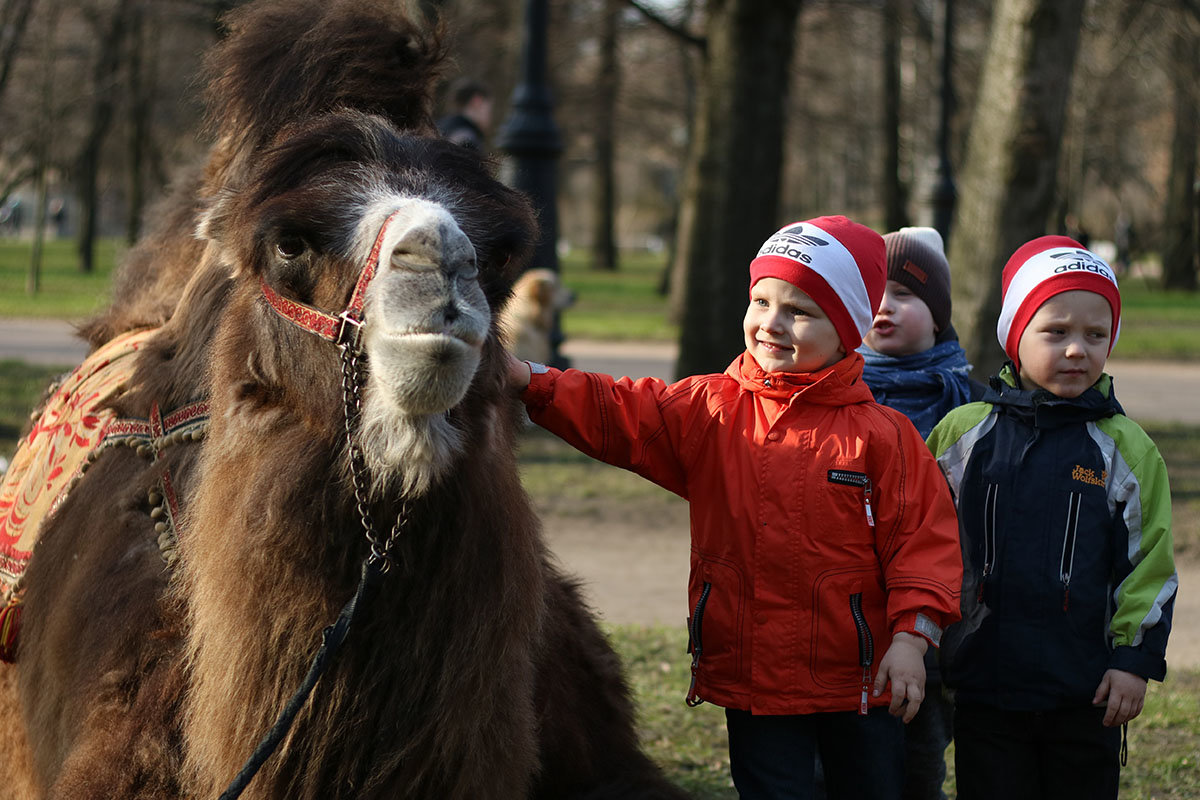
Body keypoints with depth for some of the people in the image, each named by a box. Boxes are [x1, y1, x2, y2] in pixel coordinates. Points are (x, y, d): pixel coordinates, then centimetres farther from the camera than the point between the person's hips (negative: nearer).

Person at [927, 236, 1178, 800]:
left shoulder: (1128, 449, 0)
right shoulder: (962, 433, 3)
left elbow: (1150, 566, 2)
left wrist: (1135, 659, -4)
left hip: (1087, 695, 0)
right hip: (983, 686, 1)